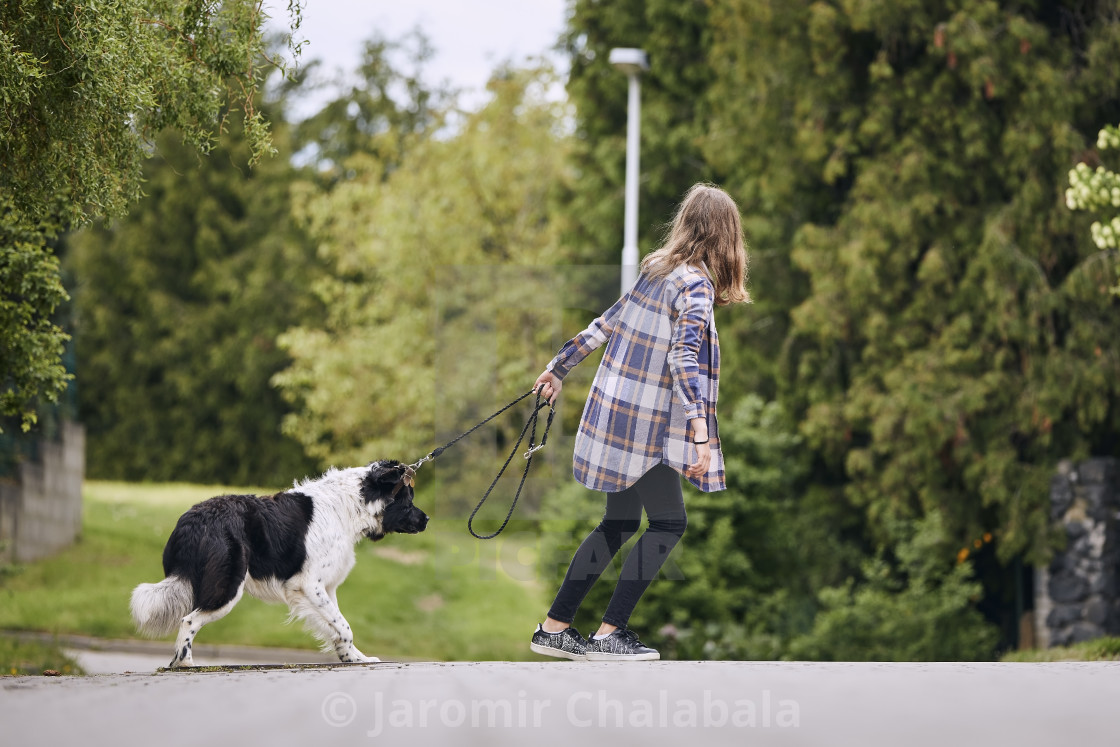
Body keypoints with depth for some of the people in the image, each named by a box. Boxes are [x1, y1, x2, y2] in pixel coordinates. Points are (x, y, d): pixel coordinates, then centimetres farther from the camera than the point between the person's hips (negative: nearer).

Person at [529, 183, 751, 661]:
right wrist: (700, 429, -35)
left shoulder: (654, 270, 9)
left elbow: (604, 325, 17)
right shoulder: (695, 285, -15)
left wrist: (558, 369, 29)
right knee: (668, 523, 0)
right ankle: (610, 633, -4)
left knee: (620, 523, 14)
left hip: (614, 408, 8)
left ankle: (554, 628, 15)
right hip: (644, 423, -8)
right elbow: (684, 357, -27)